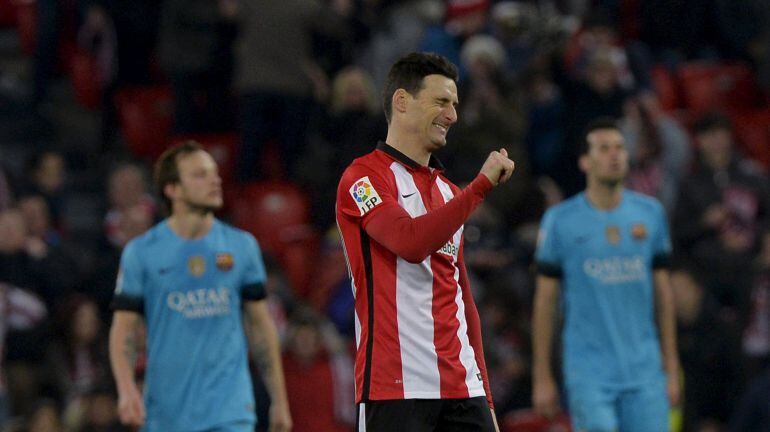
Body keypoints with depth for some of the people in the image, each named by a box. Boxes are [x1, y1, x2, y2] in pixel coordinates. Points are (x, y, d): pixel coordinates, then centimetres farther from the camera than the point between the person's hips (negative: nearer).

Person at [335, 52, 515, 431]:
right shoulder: (364, 176, -2)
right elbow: (410, 242, -21)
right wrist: (482, 184, -17)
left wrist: (484, 396, 18)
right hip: (395, 387, -7)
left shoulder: (449, 192, 21)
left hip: (462, 387, 7)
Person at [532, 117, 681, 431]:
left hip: (645, 372, 3)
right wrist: (542, 378, 1)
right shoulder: (561, 221, -1)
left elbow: (662, 293, 13)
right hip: (588, 375, -3)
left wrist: (671, 369, 10)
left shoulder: (651, 213, 8)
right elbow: (545, 302, 3)